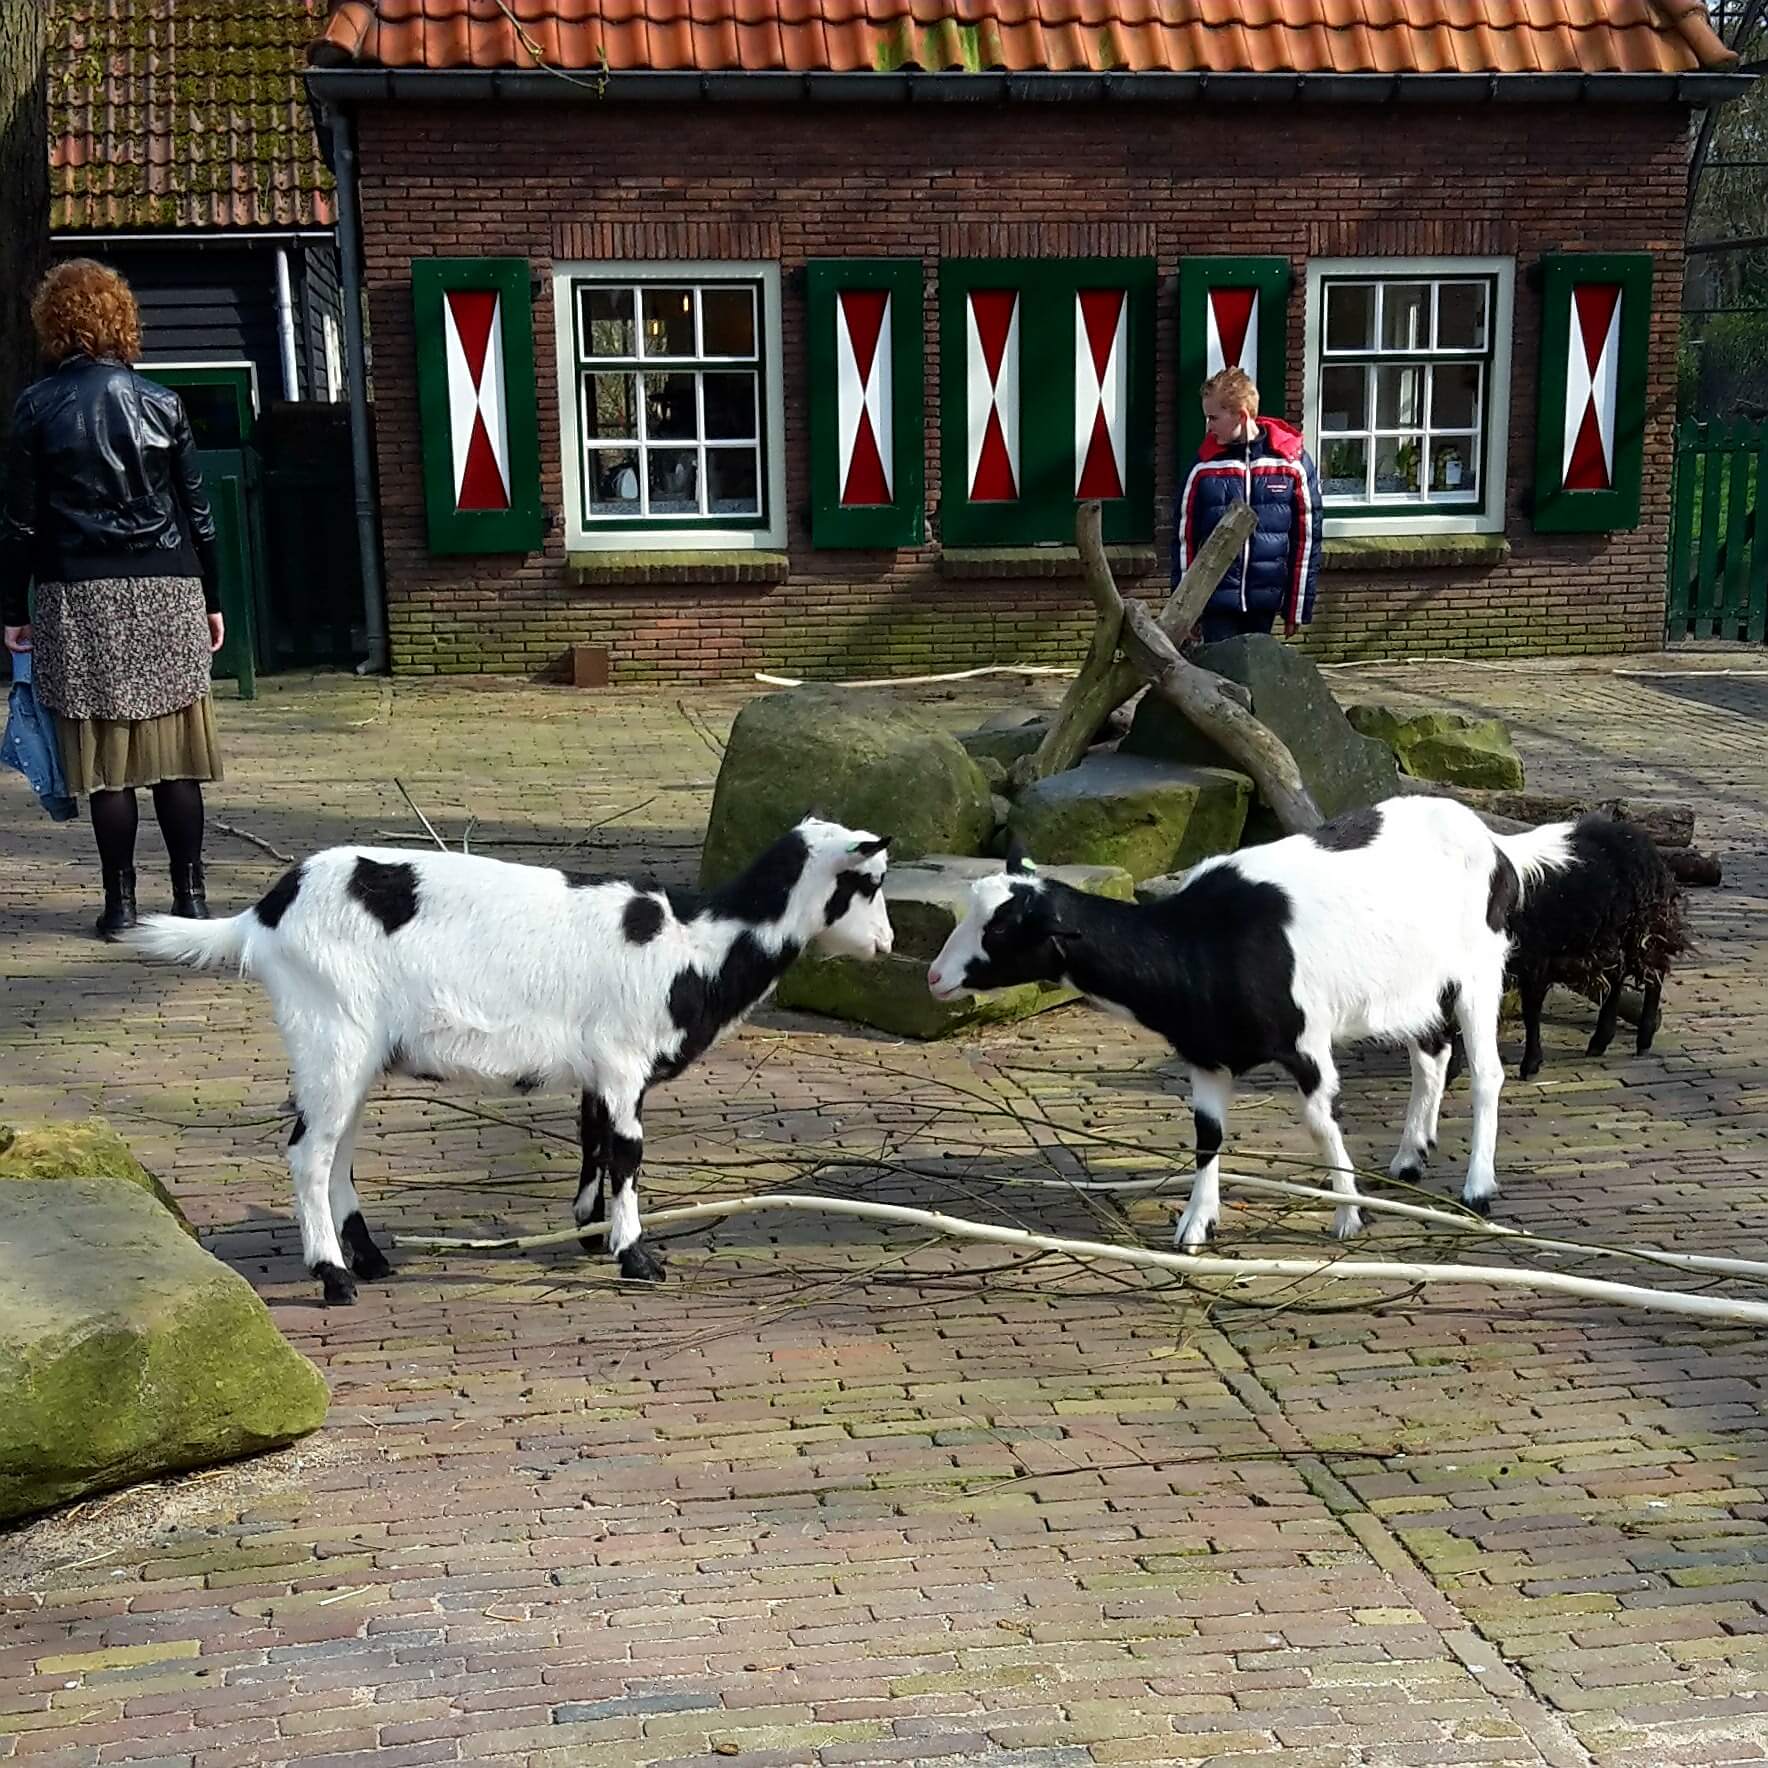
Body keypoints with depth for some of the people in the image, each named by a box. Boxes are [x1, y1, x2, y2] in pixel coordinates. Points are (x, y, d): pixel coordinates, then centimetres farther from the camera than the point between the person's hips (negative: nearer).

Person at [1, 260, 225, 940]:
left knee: (105, 758, 1)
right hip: (167, 590, 1)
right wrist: (211, 599, 15)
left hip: (79, 600, -1)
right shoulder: (161, 402, 5)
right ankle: (190, 897, 5)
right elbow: (197, 511, 7)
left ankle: (121, 903, 3)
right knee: (173, 754, 4)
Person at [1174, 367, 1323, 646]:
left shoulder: (1294, 463, -2)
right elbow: (1184, 538, 4)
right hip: (1216, 601, 0)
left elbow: (1307, 537, 2)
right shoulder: (1204, 468, -1)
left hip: (1265, 602, 0)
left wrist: (1298, 608, 2)